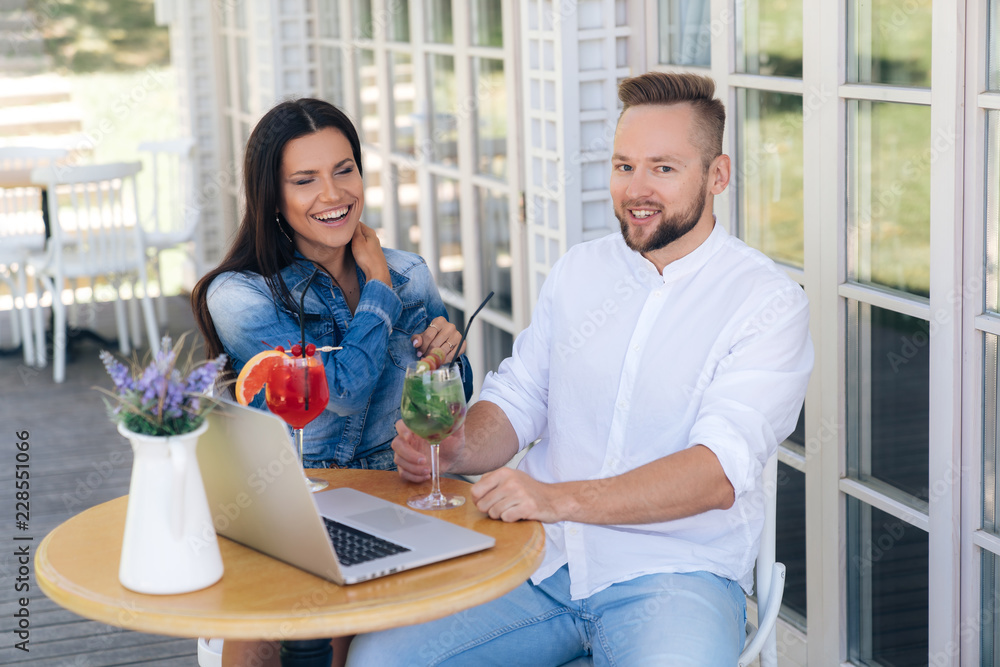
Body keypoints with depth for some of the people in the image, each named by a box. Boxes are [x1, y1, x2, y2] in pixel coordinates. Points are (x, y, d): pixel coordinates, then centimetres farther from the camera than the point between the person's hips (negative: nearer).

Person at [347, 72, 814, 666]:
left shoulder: (770, 302, -5)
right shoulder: (579, 270, 13)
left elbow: (718, 473, -17)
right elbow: (516, 400, 15)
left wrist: (560, 498, -29)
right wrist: (457, 449, -9)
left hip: (675, 573, -4)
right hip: (539, 564, 5)